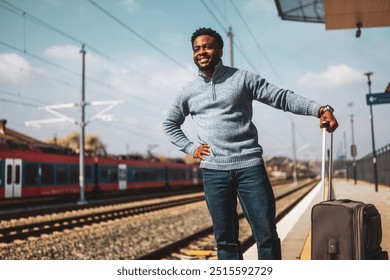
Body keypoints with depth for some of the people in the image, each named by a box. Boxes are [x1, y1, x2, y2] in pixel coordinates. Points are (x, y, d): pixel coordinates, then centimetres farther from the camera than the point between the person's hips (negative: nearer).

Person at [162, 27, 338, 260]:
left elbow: (282, 97, -1)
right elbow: (169, 124, 25)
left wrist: (319, 109, -15)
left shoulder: (242, 78, 4)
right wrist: (190, 148, 10)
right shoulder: (189, 91, 13)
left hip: (250, 166, -2)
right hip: (214, 171, 2)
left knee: (267, 236, -2)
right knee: (226, 240, 7)